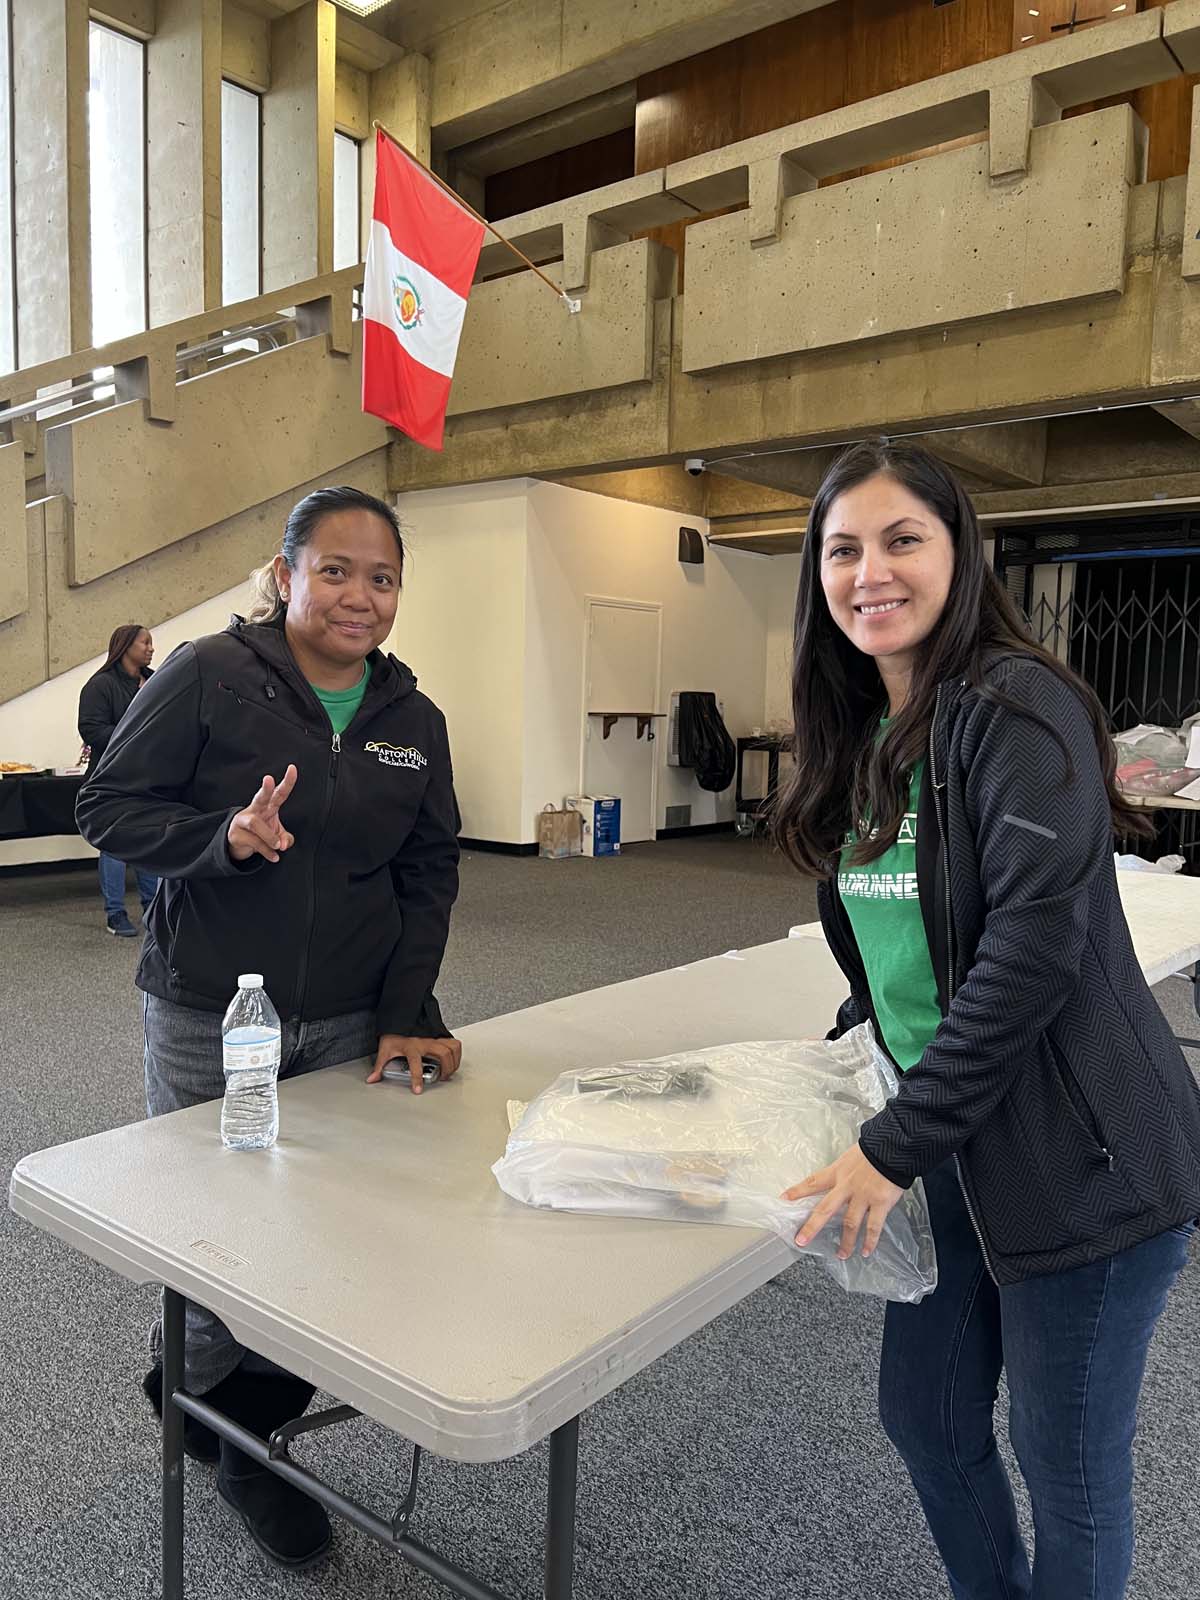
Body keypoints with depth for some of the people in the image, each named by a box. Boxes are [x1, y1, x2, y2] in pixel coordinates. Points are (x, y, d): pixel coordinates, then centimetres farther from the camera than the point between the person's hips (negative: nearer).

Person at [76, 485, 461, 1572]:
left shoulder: (413, 720, 6)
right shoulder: (207, 678, -7)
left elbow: (430, 872, 8)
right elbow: (109, 807, -5)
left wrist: (405, 1014, -1)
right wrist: (225, 837, -23)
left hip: (347, 1029, 4)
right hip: (208, 1024, -3)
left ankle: (243, 1438, 33)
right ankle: (195, 1388, 39)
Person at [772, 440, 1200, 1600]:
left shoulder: (1016, 707, -17)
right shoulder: (862, 732, 7)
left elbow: (1034, 946, -23)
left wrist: (896, 1144, -20)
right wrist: (854, 1037, 5)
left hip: (1080, 1164, -7)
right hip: (955, 1149, 8)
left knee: (1068, 1469, 12)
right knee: (923, 1414, 21)